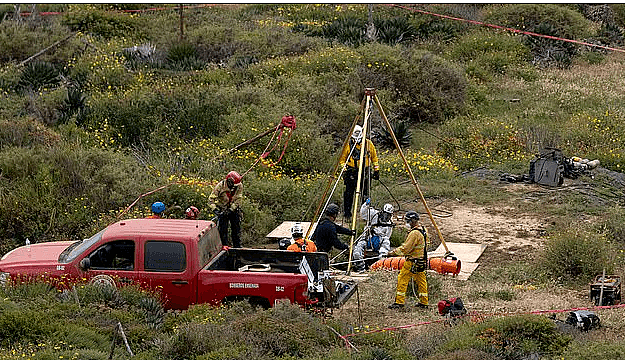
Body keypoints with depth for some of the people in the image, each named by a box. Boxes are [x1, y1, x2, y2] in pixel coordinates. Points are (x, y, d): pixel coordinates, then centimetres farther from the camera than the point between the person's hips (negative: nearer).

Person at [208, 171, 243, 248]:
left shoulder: (239, 186, -15)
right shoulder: (220, 186, -21)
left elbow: (237, 200, -13)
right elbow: (211, 198, -18)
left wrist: (231, 210, -23)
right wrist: (214, 209, -32)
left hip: (234, 209, 2)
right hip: (222, 209, -2)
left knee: (236, 229, 4)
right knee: (222, 230, -4)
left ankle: (237, 246, 14)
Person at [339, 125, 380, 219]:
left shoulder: (368, 144, 2)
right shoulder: (348, 144, -1)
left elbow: (374, 157, 12)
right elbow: (342, 159, 6)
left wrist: (376, 170, 9)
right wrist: (344, 168, -5)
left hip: (364, 171, 1)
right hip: (351, 171, -1)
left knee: (365, 192, 1)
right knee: (349, 192, -2)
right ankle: (347, 212, 7)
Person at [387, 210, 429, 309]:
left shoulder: (414, 233, -21)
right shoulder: (422, 230, 10)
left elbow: (406, 248, -21)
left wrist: (394, 252, -12)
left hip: (412, 262, -9)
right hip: (421, 261, 9)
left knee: (402, 279, -3)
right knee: (421, 281, 14)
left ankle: (399, 302, -2)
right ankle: (424, 302, 18)